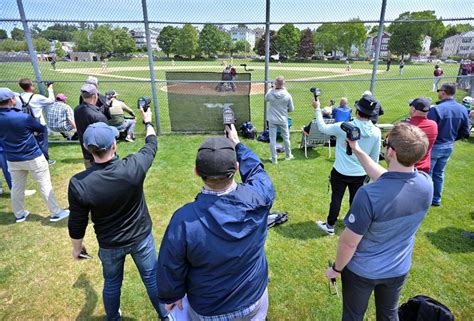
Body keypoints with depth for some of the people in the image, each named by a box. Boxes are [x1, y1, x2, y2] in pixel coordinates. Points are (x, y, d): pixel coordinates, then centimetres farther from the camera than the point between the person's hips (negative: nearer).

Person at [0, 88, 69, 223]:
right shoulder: (23, 117, -22)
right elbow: (41, 129, -5)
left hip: (12, 159, 6)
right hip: (33, 158, -6)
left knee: (17, 187, 19)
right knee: (45, 185, 5)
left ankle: (19, 214, 34)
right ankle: (55, 213, 12)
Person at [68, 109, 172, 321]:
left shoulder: (79, 183, -25)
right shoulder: (134, 166, -27)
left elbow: (77, 224, -12)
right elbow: (151, 146, -5)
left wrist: (77, 247, 9)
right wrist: (148, 121, 13)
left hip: (109, 245, 1)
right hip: (141, 237, -1)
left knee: (112, 283, 27)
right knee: (152, 278, 19)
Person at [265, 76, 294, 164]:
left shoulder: (270, 93, -13)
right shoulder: (287, 95, -12)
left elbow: (266, 99, 12)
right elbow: (291, 109, -2)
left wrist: (271, 89, 18)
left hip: (272, 120, -1)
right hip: (283, 120, 1)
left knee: (272, 139, 7)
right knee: (286, 138, 18)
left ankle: (274, 158, 11)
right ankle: (288, 155, 34)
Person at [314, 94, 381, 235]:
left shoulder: (343, 127, -21)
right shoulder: (376, 132, -9)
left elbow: (322, 128, -5)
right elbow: (375, 156, 1)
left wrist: (317, 109, 6)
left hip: (341, 172, -3)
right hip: (360, 174, 3)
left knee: (336, 199, 12)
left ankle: (330, 226, 26)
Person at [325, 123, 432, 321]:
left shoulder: (369, 195, -36)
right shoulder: (426, 184, -19)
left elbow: (349, 242, -24)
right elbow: (386, 180, 1)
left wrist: (336, 268, -5)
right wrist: (357, 151, 5)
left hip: (362, 271, -4)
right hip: (399, 270, 5)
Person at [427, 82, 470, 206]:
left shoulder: (436, 109, -23)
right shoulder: (463, 110, -1)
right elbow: (465, 132, 6)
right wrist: (451, 139, 19)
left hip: (434, 147, -6)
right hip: (449, 147, 6)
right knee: (439, 174, 20)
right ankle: (436, 200, 31)